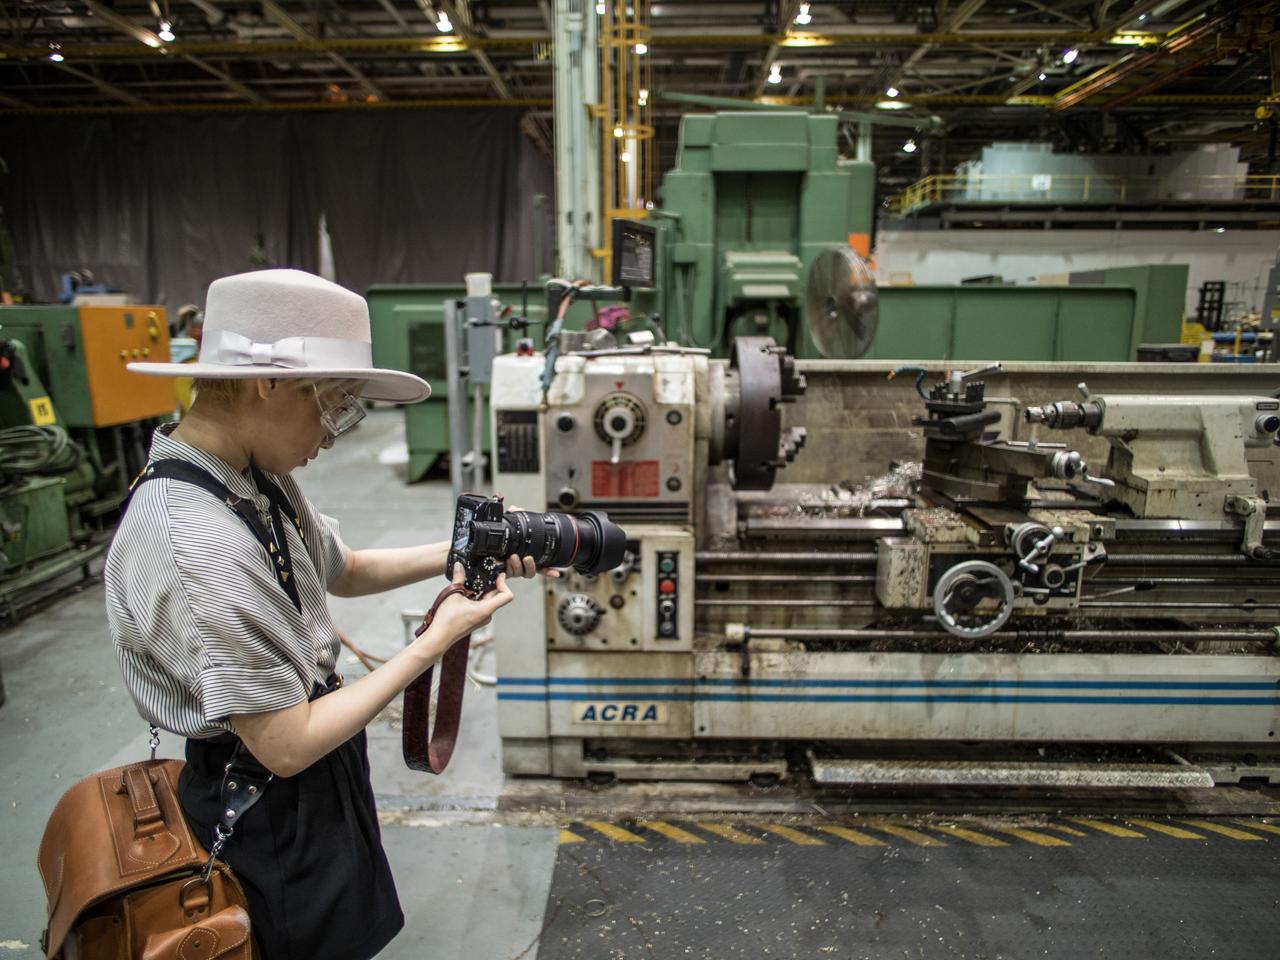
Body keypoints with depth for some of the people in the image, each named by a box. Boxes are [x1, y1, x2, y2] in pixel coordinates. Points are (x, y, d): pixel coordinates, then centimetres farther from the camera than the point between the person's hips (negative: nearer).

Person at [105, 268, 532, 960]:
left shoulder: (258, 476, -7)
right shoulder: (195, 547, -34)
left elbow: (344, 570, 9)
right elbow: (286, 745, -28)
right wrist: (437, 640, -22)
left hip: (325, 779, 8)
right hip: (275, 816, -8)